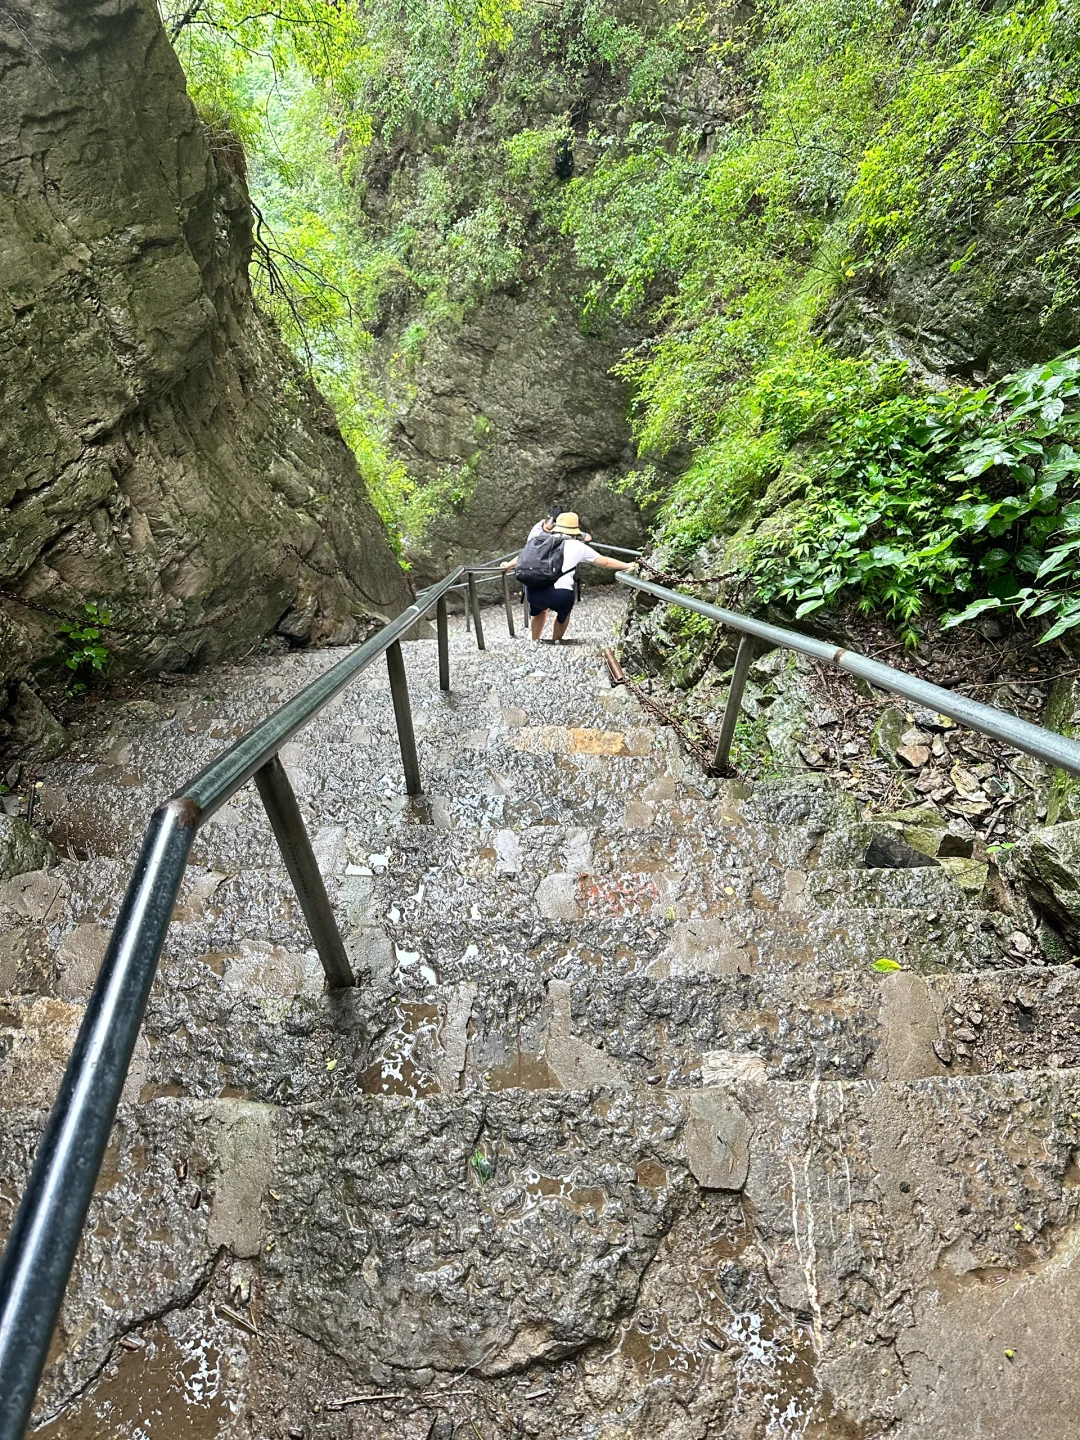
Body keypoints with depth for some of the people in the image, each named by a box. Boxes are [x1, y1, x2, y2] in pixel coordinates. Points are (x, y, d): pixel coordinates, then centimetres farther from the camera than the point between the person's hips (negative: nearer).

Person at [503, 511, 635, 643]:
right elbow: (605, 562, 23)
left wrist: (508, 565, 56)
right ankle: (555, 642, 43)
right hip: (560, 594, -2)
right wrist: (628, 566, 35)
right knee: (563, 614, 34)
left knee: (538, 610, 38)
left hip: (533, 591, 3)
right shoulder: (578, 546, 17)